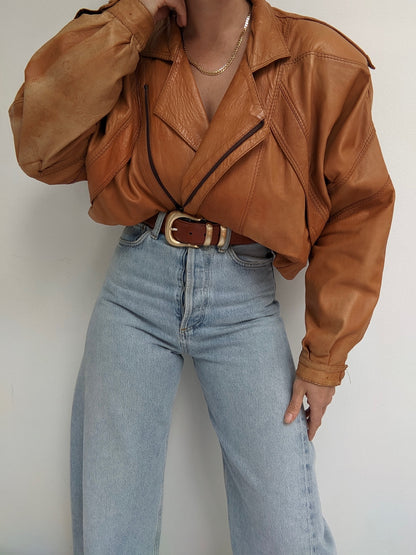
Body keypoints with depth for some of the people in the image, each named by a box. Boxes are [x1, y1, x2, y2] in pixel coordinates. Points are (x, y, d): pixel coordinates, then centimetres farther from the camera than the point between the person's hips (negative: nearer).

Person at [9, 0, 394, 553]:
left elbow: (359, 209, 0)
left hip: (245, 301, -1)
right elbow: (39, 148, -11)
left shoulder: (319, 64, -4)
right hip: (136, 288, 2)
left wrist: (325, 356, -1)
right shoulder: (132, 48, 2)